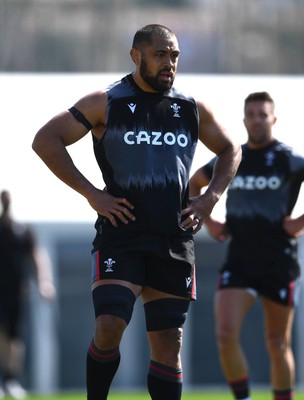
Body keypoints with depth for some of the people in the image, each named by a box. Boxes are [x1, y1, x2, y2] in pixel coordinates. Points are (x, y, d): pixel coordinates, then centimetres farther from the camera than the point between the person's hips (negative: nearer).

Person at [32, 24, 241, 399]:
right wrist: (92, 194, -11)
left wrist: (209, 198, 8)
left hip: (174, 240, 4)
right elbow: (46, 140, -6)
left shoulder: (191, 110, 10)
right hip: (121, 237, -4)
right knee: (108, 327, -20)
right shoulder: (106, 104, -2)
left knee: (168, 343, 4)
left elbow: (230, 150, 25)